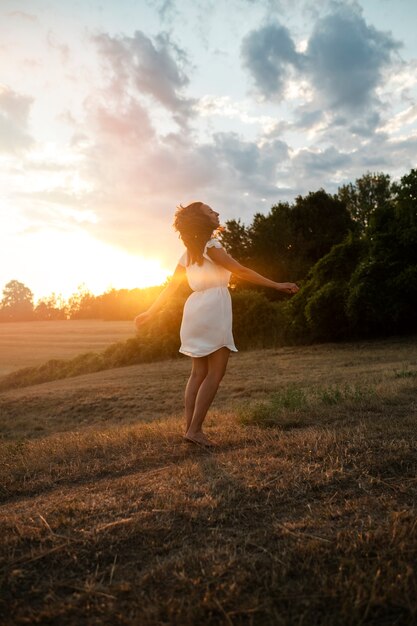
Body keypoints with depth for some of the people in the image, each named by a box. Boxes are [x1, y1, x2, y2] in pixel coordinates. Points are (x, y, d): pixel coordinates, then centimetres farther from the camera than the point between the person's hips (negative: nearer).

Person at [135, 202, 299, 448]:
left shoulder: (188, 253, 16)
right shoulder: (211, 246, -7)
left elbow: (171, 286, 16)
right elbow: (242, 271, -10)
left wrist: (151, 312, 25)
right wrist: (277, 285, -7)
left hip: (196, 309, 8)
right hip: (213, 307, -8)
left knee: (199, 372, 11)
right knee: (216, 372, -5)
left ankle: (191, 427, 11)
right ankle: (195, 429, -7)